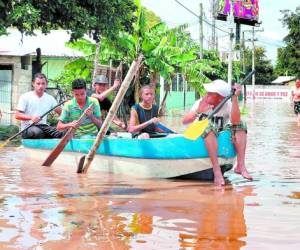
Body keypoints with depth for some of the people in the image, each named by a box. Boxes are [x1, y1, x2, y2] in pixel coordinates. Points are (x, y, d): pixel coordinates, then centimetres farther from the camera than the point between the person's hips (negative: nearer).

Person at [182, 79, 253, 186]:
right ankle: (217, 171, -42)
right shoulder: (200, 103, -5)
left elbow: (235, 121, -28)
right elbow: (184, 121, -12)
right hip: (202, 137, -1)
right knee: (210, 125, -33)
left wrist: (235, 98, -32)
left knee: (241, 125, -17)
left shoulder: (227, 105, -7)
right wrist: (198, 112, -29)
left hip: (222, 137, 2)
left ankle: (240, 165, -27)